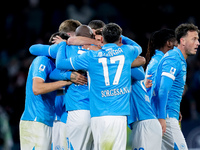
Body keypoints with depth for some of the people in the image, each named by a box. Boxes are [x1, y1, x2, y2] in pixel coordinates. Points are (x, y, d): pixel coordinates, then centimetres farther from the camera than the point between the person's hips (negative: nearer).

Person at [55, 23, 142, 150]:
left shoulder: (91, 56, 4)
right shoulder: (126, 52, 8)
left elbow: (60, 63, 10)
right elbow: (138, 48, 34)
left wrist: (63, 43, 26)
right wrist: (118, 36, 43)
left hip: (98, 115, 1)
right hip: (118, 115, -1)